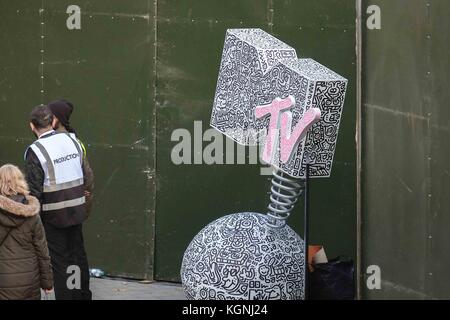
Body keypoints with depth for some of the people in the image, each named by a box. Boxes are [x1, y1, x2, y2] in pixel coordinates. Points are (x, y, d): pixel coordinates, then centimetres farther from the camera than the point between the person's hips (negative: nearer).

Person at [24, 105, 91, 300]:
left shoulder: (35, 151, -17)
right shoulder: (71, 141, 1)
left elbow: (34, 191, -18)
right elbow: (83, 176, 9)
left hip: (53, 216, -6)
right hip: (77, 210, 6)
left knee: (59, 261, 5)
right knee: (78, 254, 19)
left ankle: (64, 295, 10)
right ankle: (83, 294, 33)